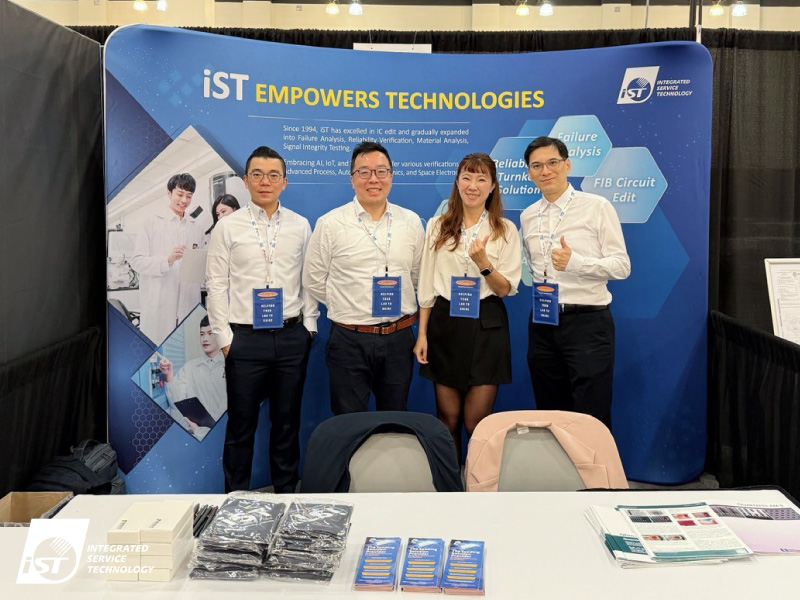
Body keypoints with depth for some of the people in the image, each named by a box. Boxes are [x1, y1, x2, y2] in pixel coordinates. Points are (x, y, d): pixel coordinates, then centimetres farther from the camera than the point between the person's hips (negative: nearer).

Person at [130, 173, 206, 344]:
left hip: (188, 303, 4)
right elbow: (137, 261, -5)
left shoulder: (196, 227, 15)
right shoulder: (152, 223, 2)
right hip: (158, 304, -4)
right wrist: (168, 260, -19)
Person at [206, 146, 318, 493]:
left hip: (292, 336, 2)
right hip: (245, 337, -2)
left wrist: (309, 325, 3)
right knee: (241, 424, 7)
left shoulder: (300, 226, 7)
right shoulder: (228, 227, 1)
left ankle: (286, 493, 26)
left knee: (287, 422, 12)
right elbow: (216, 285, 0)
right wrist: (225, 337, -5)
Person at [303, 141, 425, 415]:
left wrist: (396, 303, 8)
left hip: (399, 339, 3)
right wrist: (347, 307, 3)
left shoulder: (411, 222, 6)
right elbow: (313, 280, 4)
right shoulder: (330, 224, -2)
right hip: (350, 340, -2)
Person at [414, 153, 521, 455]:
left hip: (486, 327, -1)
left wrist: (484, 263, -19)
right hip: (445, 325, 2)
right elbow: (427, 285, 8)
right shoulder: (437, 227, 8)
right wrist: (422, 334, 3)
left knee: (476, 423, -1)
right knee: (447, 419, 7)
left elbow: (506, 289, -1)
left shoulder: (506, 230, 4)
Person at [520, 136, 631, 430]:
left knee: (592, 419, -2)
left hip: (587, 323, -5)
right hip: (543, 324, 5)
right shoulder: (528, 216, 12)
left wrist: (576, 262, -22)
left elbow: (622, 266, -8)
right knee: (549, 414, 13)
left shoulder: (597, 207, -4)